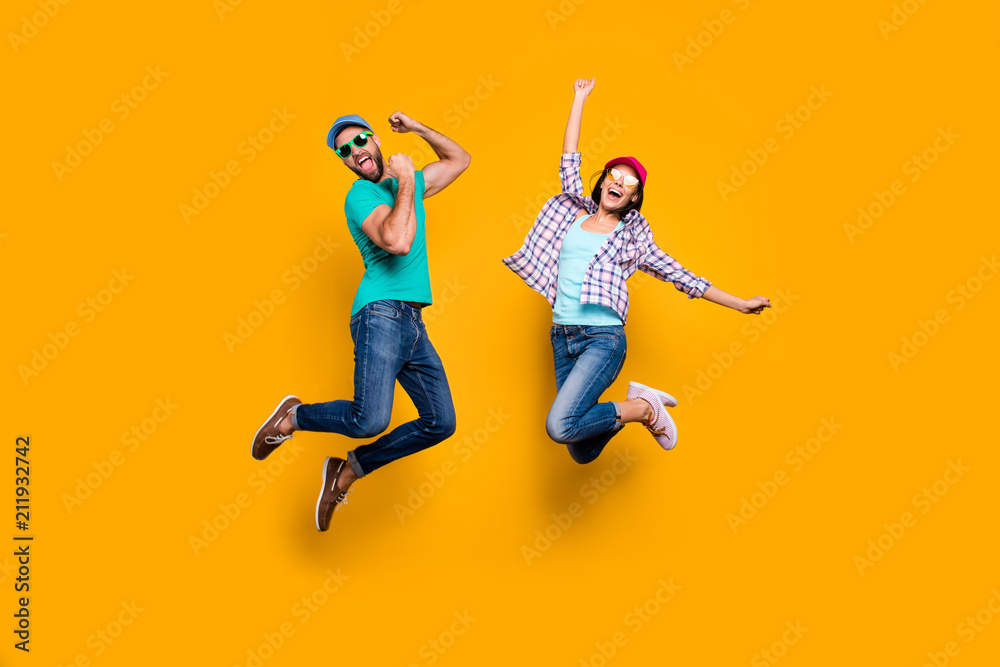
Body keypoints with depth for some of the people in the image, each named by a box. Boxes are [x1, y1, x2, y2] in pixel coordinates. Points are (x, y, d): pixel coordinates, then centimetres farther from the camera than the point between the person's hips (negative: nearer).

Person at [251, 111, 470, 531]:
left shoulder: (407, 184, 20)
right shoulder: (362, 194, -5)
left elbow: (460, 158, 33)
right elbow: (398, 243, -22)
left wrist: (418, 129, 19)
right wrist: (406, 184, -12)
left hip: (413, 324, 8)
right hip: (381, 313, -8)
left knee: (440, 422, 2)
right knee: (370, 420, -24)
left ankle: (348, 471, 12)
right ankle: (294, 416, 5)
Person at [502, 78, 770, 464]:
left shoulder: (633, 240, 9)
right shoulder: (574, 213, 15)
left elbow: (682, 277, 11)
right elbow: (569, 159, 16)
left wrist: (740, 304, 10)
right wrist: (580, 99, 19)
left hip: (603, 338, -3)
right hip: (562, 338, 4)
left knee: (560, 426, -26)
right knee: (583, 454, 1)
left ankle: (643, 408, -2)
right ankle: (637, 405, 28)